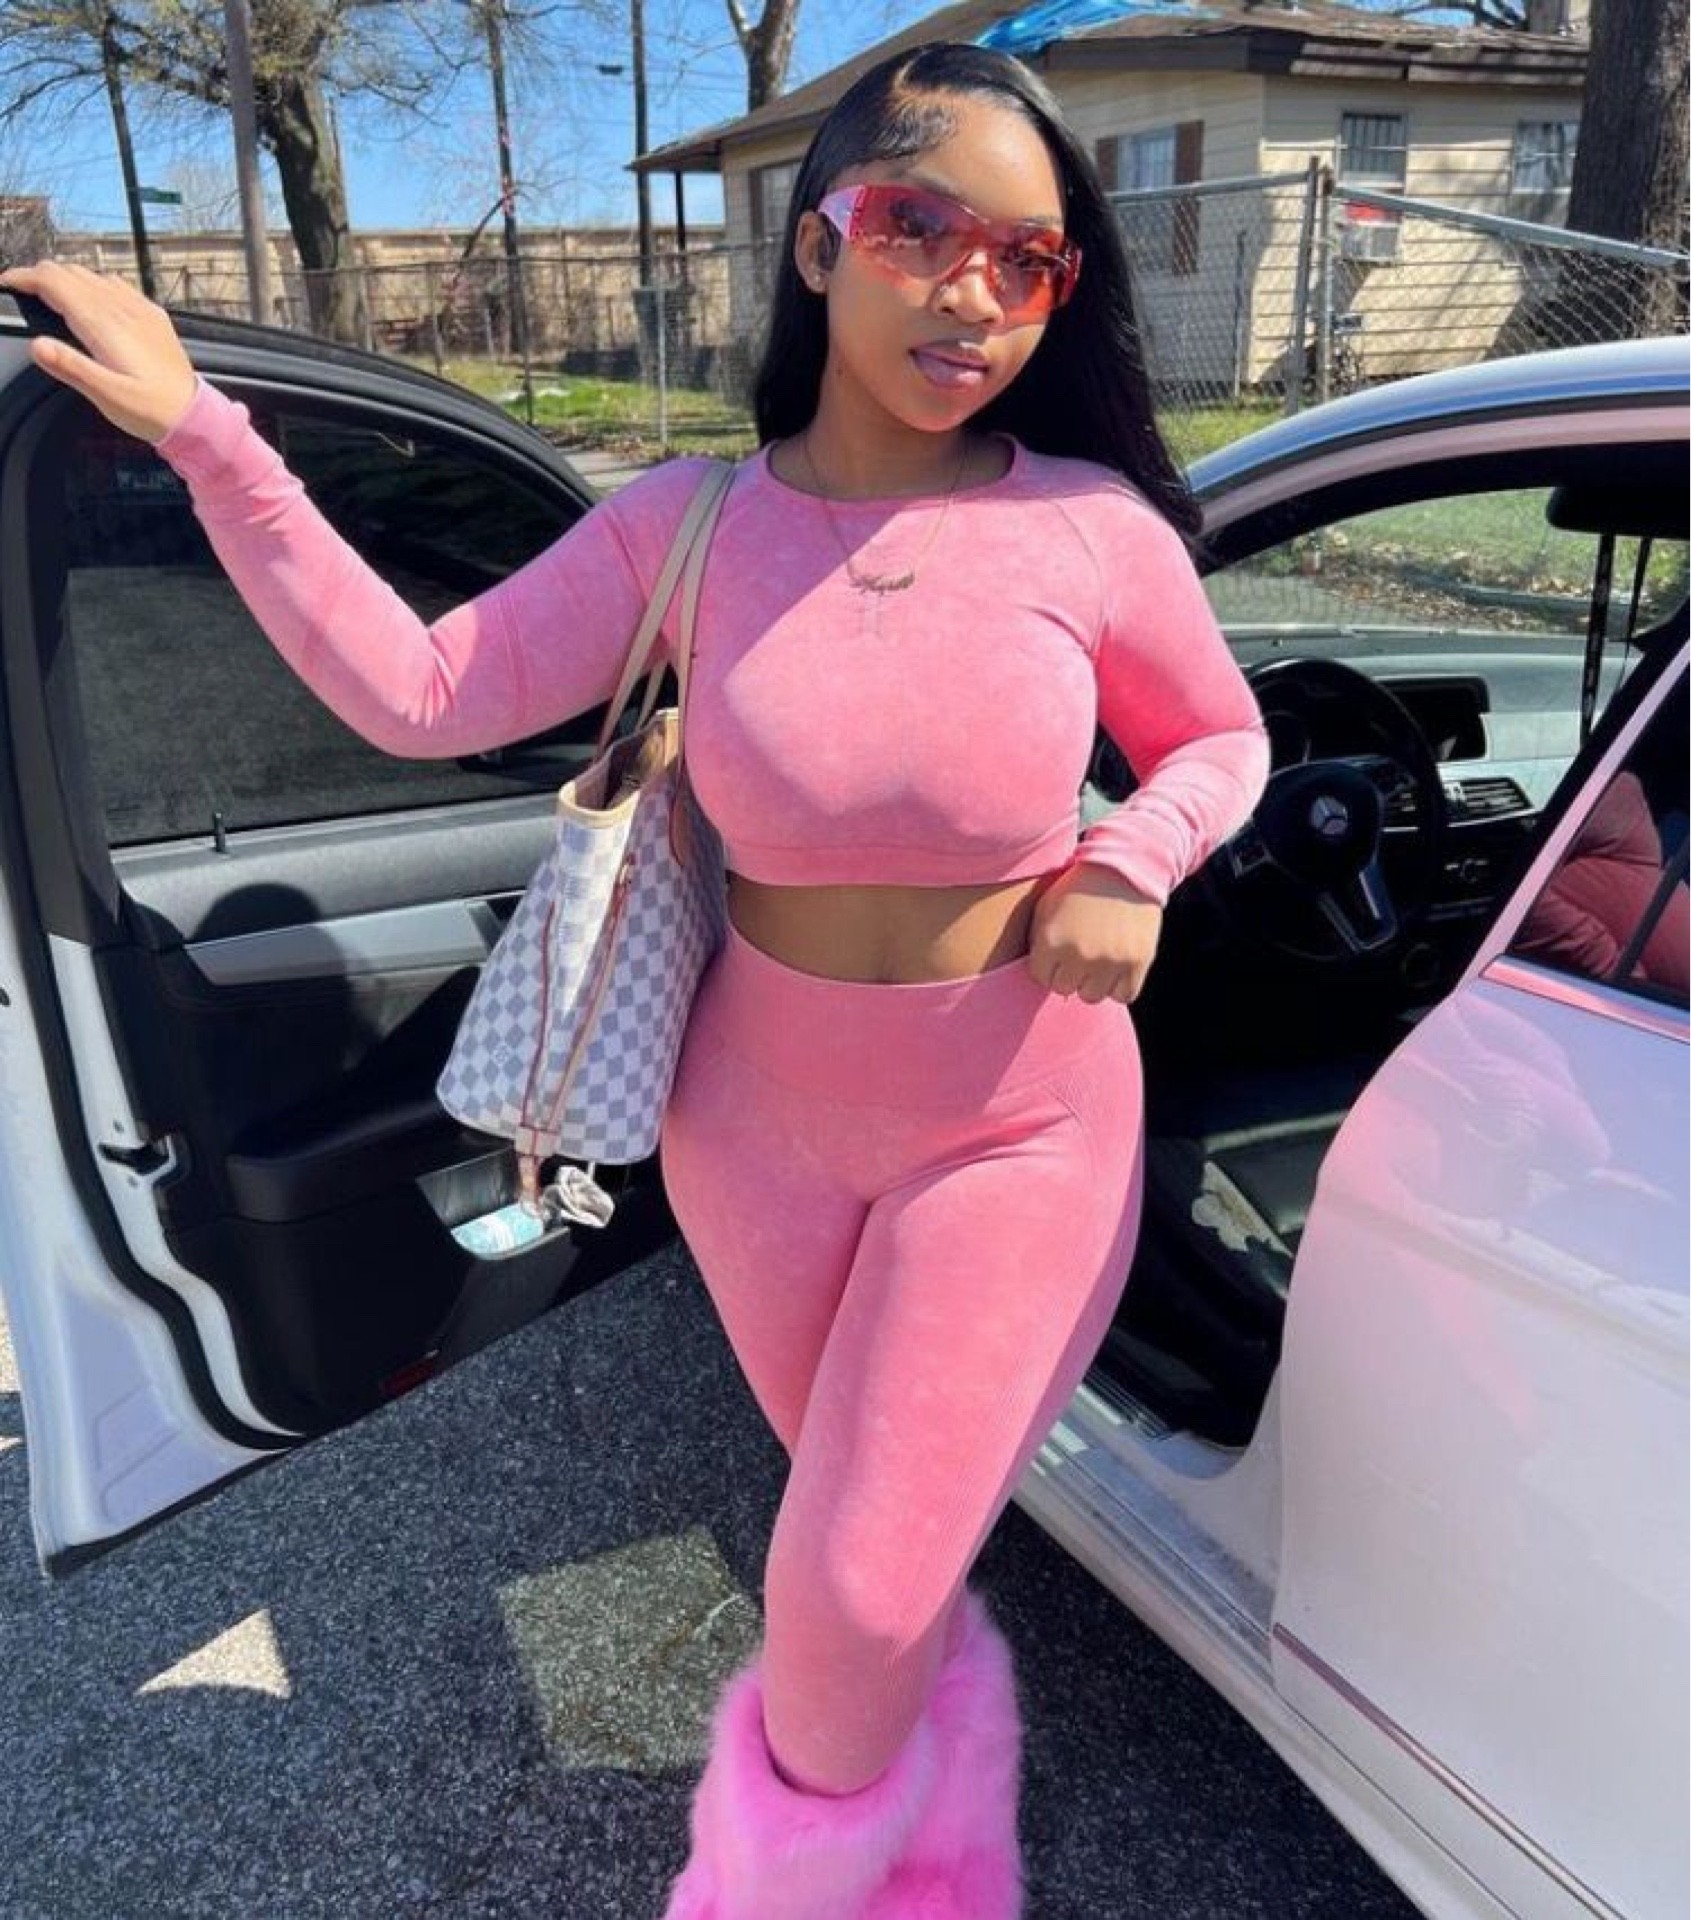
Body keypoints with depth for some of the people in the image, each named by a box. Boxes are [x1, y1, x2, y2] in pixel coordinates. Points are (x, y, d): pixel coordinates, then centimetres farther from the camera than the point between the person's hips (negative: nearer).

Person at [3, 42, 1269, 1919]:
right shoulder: (683, 526, -7)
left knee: (856, 1589, -1)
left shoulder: (1095, 528, -12)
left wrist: (1132, 860, -16)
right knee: (877, 1515, 23)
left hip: (1020, 1131, -2)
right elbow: (416, 694, -6)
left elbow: (1219, 739, 4)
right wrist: (200, 432, -9)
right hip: (762, 1121, 2)